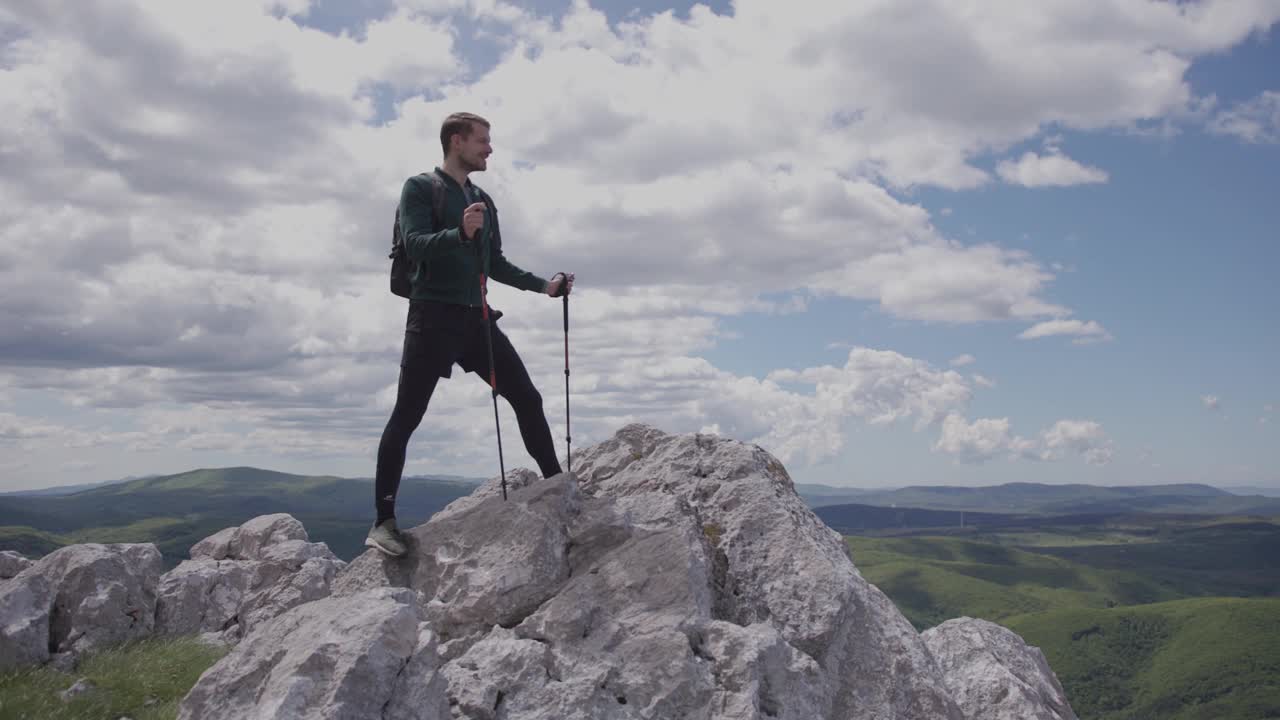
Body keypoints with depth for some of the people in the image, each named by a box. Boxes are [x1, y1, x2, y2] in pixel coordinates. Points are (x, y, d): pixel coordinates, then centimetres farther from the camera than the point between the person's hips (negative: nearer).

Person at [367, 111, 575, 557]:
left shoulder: (482, 200, 20)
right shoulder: (420, 188, 0)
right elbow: (414, 244, -15)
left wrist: (543, 284, 14)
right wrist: (460, 233, -31)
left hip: (475, 317, 7)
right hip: (433, 316, -6)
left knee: (527, 399, 3)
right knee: (406, 417, -6)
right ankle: (383, 521, -2)